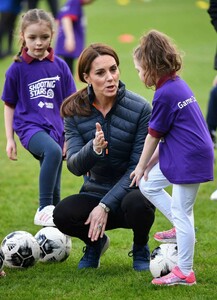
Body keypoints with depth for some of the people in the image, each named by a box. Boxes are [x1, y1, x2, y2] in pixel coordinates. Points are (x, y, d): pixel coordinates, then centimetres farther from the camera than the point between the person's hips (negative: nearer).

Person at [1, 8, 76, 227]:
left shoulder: (59, 66, 5)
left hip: (55, 128, 4)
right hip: (30, 125, -4)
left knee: (54, 191, 8)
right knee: (53, 151, -36)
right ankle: (43, 209, -33)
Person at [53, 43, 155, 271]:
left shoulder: (140, 109, -14)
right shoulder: (75, 111, -5)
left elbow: (138, 166, -14)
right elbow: (74, 167, -13)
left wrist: (106, 205, -23)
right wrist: (93, 149, -36)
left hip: (129, 193, -2)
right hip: (95, 192, 2)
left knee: (136, 204, -37)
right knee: (62, 214, -28)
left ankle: (140, 248, -1)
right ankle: (95, 243, 8)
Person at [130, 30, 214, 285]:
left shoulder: (165, 94, -19)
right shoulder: (178, 84, 9)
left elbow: (153, 135, -10)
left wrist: (141, 166, 2)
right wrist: (152, 160, 14)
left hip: (190, 159, -10)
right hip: (179, 156, 10)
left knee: (180, 211, -3)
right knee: (148, 185, 18)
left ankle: (184, 273, 3)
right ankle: (182, 228, 21)